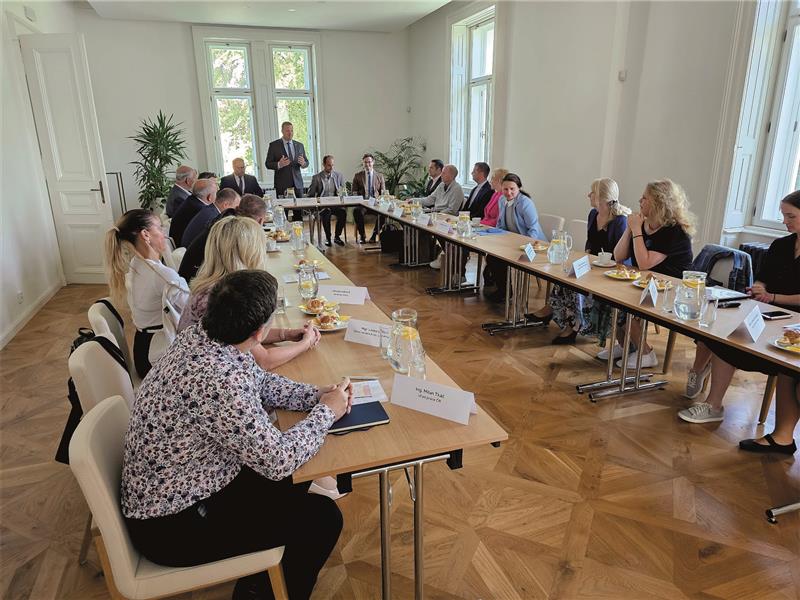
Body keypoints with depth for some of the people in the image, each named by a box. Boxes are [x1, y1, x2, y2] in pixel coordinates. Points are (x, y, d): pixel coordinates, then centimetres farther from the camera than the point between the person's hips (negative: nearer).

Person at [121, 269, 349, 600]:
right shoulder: (219, 380, -36)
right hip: (172, 526, -8)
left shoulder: (199, 336, -9)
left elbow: (260, 382, 7)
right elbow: (277, 460, -27)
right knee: (323, 518, -3)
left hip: (166, 489, 9)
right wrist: (326, 412, -13)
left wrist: (317, 394, -5)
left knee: (295, 479, 19)